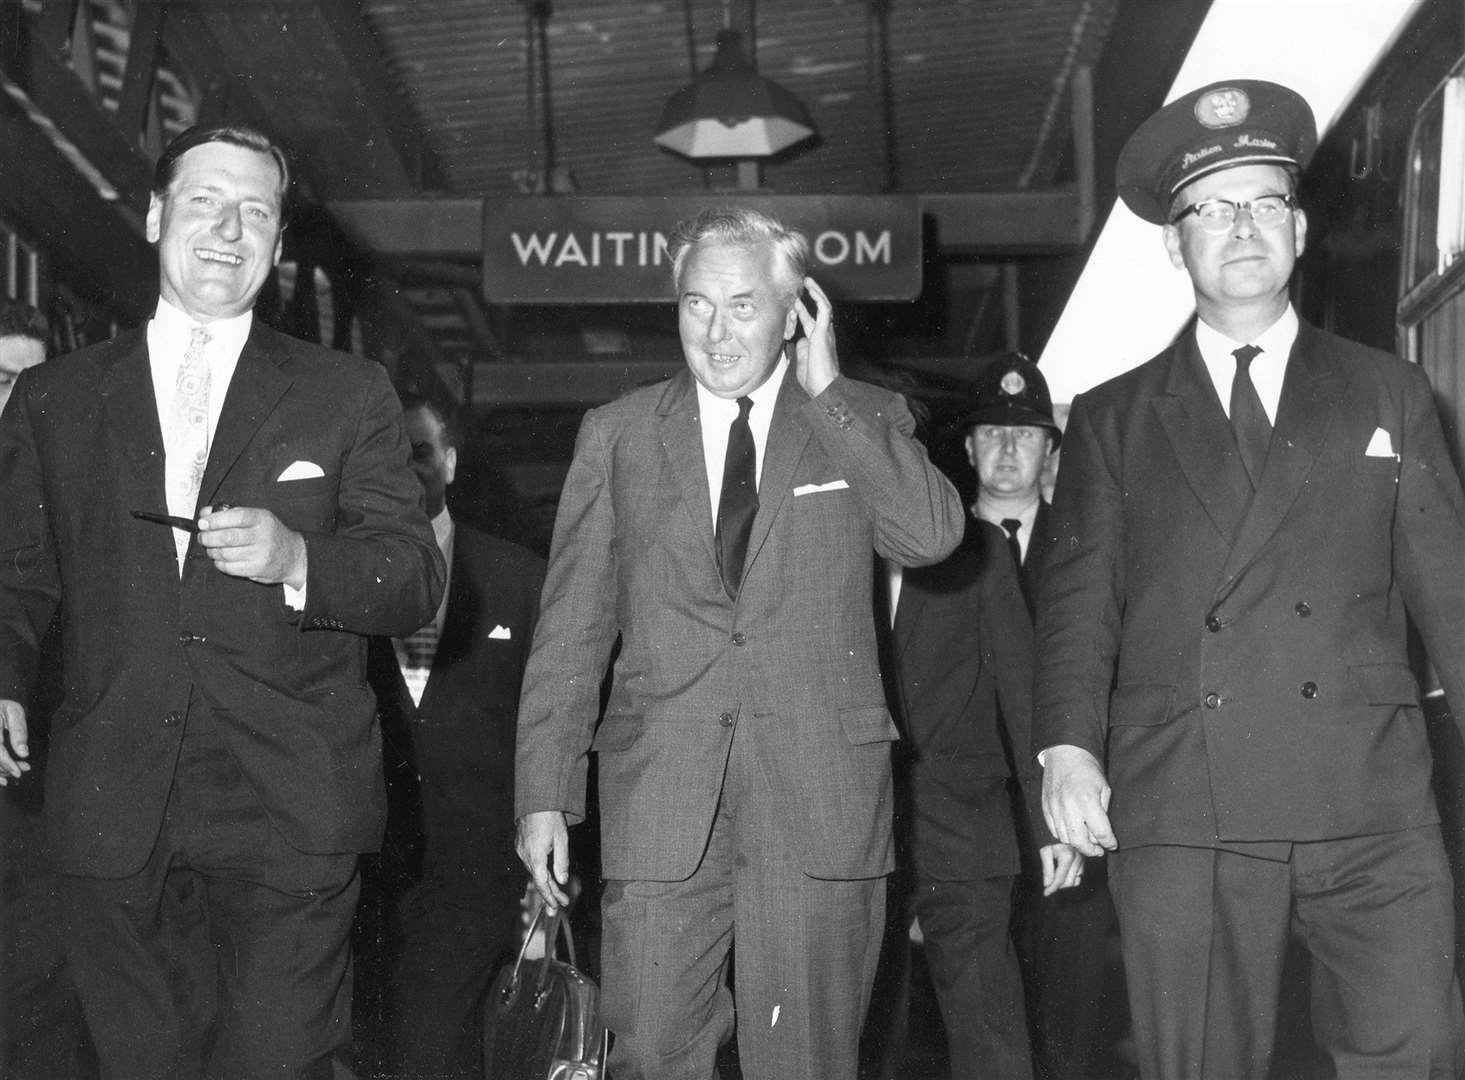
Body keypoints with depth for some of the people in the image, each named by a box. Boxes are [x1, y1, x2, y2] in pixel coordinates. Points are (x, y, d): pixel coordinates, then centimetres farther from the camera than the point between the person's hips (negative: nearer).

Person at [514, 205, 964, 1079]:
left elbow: (933, 535, -12)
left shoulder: (866, 420, 8)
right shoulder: (617, 434, 10)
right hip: (660, 797, 1)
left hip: (818, 792, -1)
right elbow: (571, 629, 9)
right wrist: (545, 793, 2)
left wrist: (825, 391, -7)